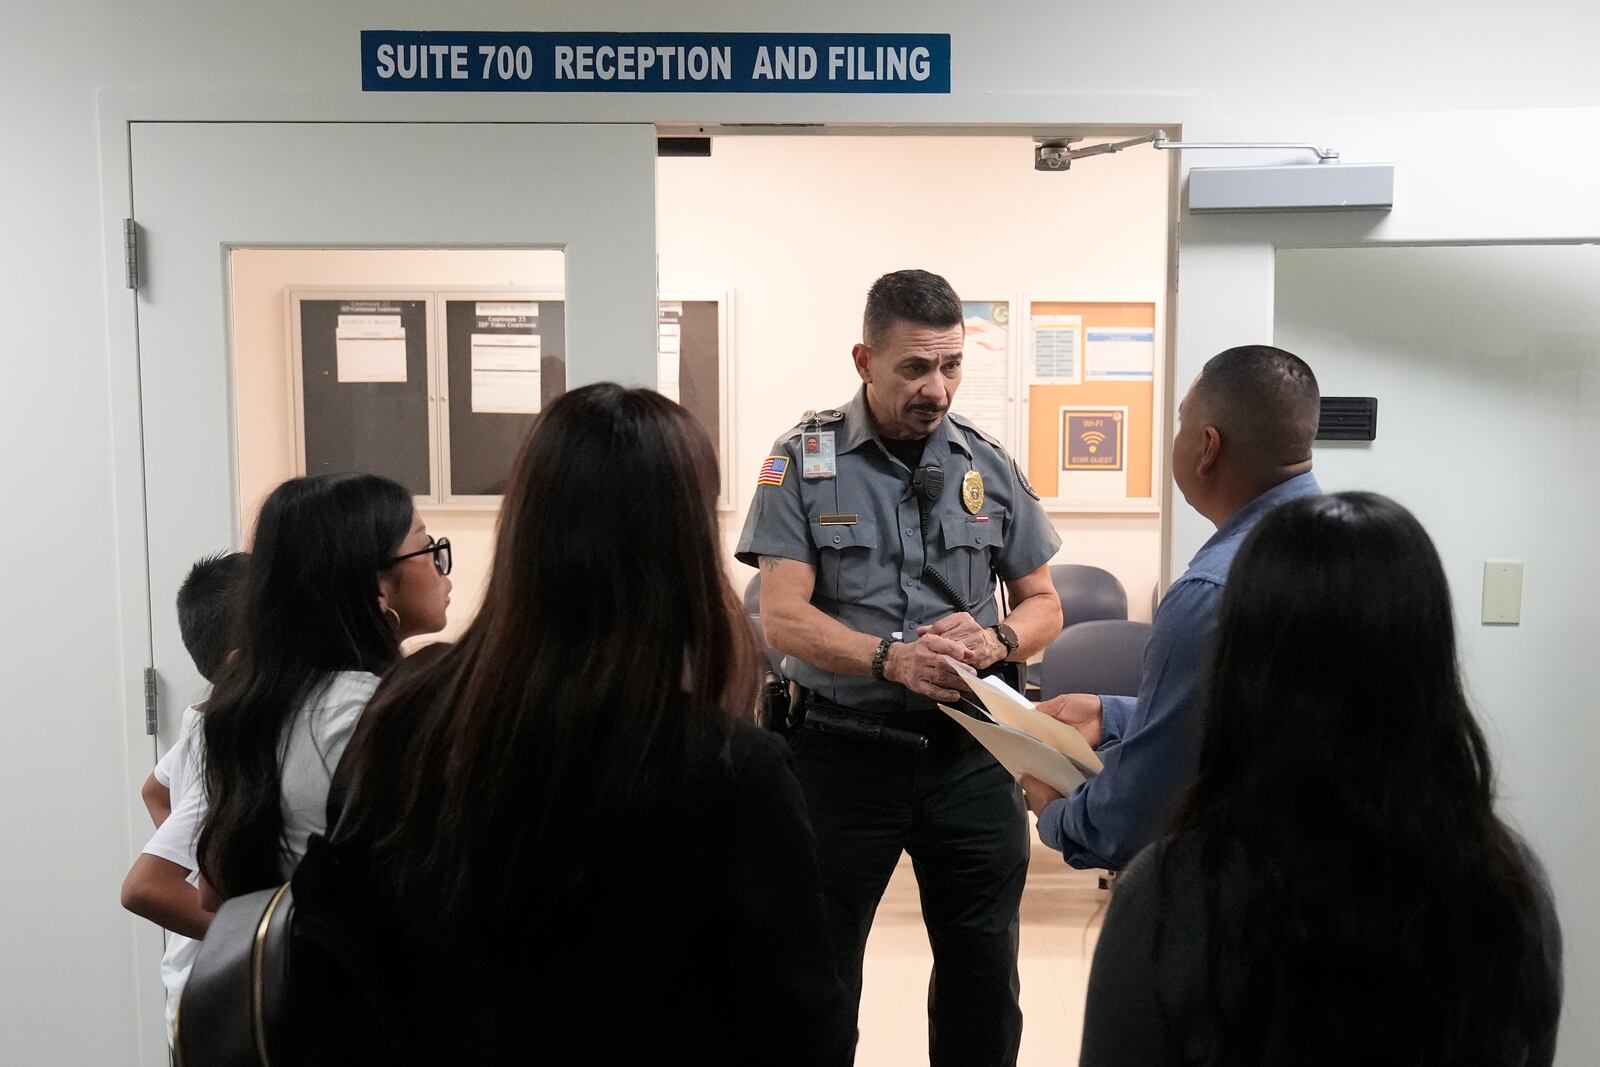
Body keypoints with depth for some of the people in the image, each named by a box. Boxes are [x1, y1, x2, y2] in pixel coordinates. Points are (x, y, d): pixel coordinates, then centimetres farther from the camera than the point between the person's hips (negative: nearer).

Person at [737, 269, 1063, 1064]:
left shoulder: (989, 465, 3)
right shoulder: (805, 460, -6)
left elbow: (1043, 605, 9)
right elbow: (783, 617, -12)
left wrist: (995, 638, -14)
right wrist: (890, 657, -28)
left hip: (969, 752, 3)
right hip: (842, 751, -2)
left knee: (985, 978, 17)